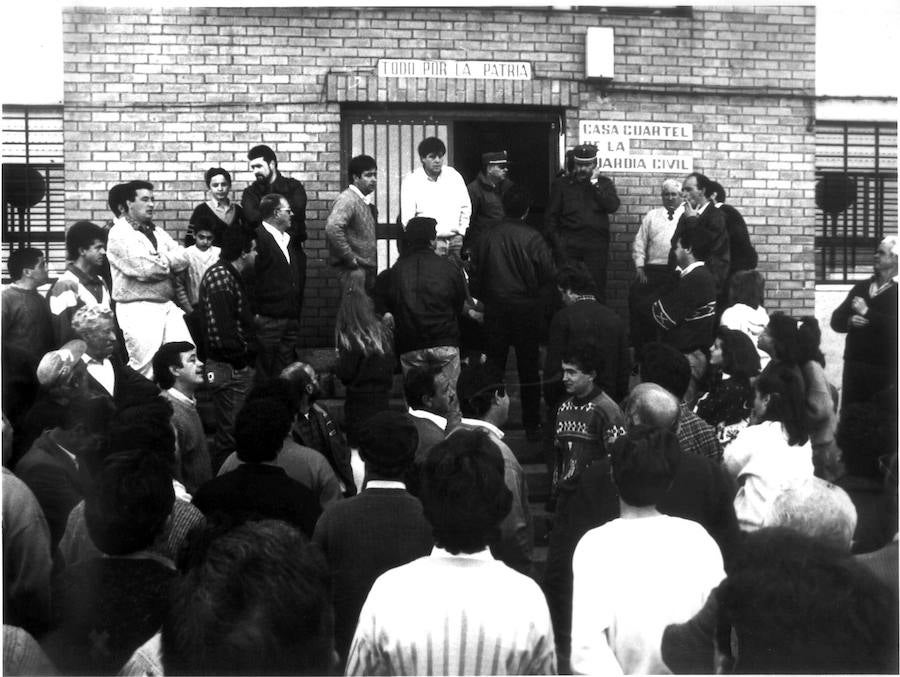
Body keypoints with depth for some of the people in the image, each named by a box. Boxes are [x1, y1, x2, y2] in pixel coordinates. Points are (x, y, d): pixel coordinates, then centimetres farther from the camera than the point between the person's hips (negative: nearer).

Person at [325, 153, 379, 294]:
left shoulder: (366, 202, 16)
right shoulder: (347, 200, -13)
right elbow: (332, 228, -27)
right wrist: (350, 258, -21)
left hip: (369, 266, 9)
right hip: (354, 269, -9)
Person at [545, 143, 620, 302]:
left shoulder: (604, 183, 13)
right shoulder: (561, 184, 12)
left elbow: (612, 206, -5)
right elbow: (550, 216, 11)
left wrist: (594, 183, -4)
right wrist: (556, 239, -1)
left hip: (596, 244, 0)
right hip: (569, 245, 0)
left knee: (597, 286, -4)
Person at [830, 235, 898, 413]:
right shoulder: (861, 287, 14)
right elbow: (836, 320, 12)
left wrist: (867, 313, -14)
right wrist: (850, 321, -9)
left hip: (884, 370, -5)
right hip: (854, 365, 5)